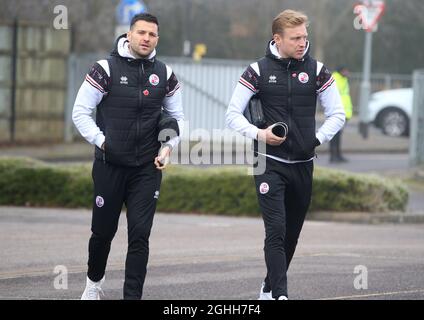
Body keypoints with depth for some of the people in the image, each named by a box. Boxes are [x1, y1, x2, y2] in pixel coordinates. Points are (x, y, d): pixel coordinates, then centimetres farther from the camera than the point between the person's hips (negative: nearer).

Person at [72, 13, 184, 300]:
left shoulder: (164, 74, 5)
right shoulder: (106, 69, -5)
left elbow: (177, 117, 16)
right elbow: (80, 111, -2)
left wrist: (169, 146, 1)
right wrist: (101, 141, -11)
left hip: (148, 169, 2)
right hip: (110, 166, -2)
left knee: (140, 235, -7)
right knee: (103, 231, 10)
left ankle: (133, 295, -3)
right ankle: (94, 281, 37)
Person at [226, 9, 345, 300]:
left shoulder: (317, 70, 3)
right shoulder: (259, 71, -2)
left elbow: (337, 114, 10)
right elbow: (233, 114, 0)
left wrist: (318, 138, -4)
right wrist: (258, 134, -15)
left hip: (303, 165, 3)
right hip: (270, 164, -3)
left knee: (292, 233, 12)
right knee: (276, 230, -15)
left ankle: (270, 288, 29)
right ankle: (280, 294, -20)